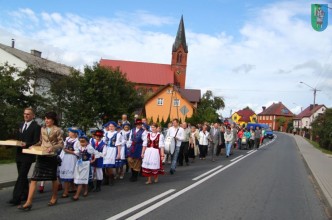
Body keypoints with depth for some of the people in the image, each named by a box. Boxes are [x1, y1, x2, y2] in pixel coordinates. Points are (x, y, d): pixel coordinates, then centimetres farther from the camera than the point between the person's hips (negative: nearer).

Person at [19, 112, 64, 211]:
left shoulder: (57, 130, -5)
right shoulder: (42, 129, 8)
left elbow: (61, 144, -5)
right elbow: (40, 142, 16)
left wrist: (53, 147, -21)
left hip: (52, 156, -4)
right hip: (41, 156, 4)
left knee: (53, 177, 11)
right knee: (34, 178, -6)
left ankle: (54, 197, 32)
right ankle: (29, 202, -7)